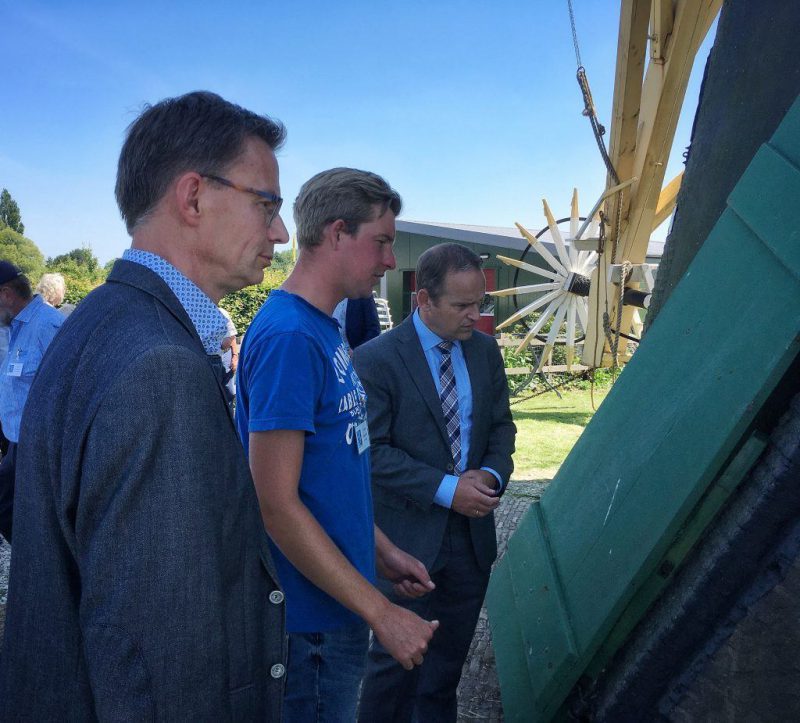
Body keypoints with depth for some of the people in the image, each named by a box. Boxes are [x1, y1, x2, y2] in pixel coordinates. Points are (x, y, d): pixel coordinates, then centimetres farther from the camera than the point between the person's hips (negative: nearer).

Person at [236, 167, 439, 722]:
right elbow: (278, 505, -25)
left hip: (339, 608, 9)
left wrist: (382, 550, 15)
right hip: (313, 619, -9)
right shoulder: (289, 336, -22)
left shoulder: (324, 329, 8)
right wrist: (383, 613, -21)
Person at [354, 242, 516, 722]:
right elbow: (373, 450, -16)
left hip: (472, 533, 6)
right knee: (397, 658, 8)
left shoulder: (485, 350, 4)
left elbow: (501, 423, 12)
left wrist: (492, 473, -8)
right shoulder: (375, 359, -14)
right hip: (407, 536, -5)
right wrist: (446, 490, -21)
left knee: (449, 657, 19)